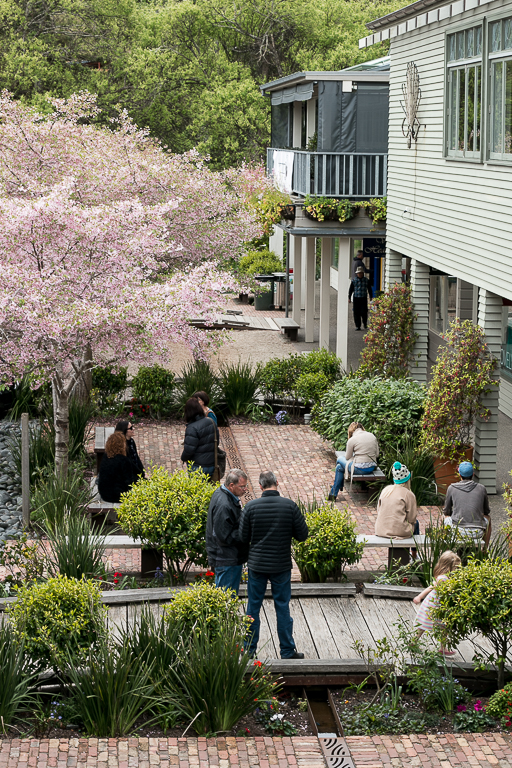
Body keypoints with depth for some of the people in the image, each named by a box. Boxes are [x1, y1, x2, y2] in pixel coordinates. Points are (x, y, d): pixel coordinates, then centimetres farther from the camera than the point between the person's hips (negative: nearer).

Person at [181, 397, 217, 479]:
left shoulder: (192, 428, -22)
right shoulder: (211, 422, 2)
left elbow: (189, 450, -21)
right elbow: (216, 441, 12)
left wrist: (183, 457, 0)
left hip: (198, 467, -7)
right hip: (212, 465, 7)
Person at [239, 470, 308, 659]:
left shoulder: (251, 506, -11)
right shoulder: (289, 506, -11)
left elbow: (243, 537, -5)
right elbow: (302, 534, -6)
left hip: (256, 564, 0)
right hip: (281, 566, 0)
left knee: (253, 607, 12)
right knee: (282, 607, 9)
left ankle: (249, 649, 19)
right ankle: (287, 650, 16)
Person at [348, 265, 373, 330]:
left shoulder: (366, 280, 6)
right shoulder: (354, 280, 3)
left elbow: (369, 289, 14)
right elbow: (351, 289, 7)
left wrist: (371, 297, 13)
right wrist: (349, 298, 4)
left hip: (364, 298, 0)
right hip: (356, 298, 0)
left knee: (364, 312, -6)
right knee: (356, 313, 0)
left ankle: (365, 323, 21)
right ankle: (357, 326, 8)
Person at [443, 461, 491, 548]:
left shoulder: (452, 488, 1)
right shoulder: (481, 488, 4)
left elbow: (446, 512, 13)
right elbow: (486, 512, 17)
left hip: (458, 531, -1)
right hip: (478, 533, 1)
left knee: (446, 518, 31)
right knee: (487, 518, 33)